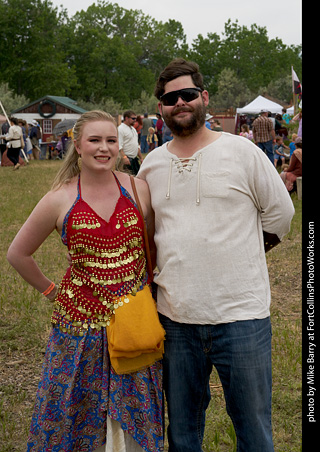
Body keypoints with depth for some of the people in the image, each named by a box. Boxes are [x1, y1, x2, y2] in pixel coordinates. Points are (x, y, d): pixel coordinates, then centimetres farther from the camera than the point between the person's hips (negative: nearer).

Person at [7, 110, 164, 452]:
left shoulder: (138, 189, -2)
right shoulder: (60, 200, -6)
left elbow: (153, 243, 12)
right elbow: (18, 253, 5)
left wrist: (148, 287, 7)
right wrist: (51, 290, 6)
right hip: (80, 319, -1)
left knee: (137, 411, 13)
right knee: (77, 413, 12)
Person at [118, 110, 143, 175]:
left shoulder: (133, 129, 18)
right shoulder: (120, 129, -11)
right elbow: (119, 146, -21)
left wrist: (141, 158, 20)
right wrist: (124, 157, -32)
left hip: (134, 158, 9)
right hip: (127, 159, -9)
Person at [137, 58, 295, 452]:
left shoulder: (241, 150, -3)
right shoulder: (151, 164, 8)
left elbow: (280, 213, 3)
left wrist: (236, 256, 6)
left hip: (241, 315, -3)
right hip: (175, 316, 4)